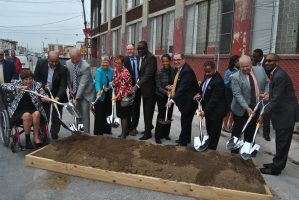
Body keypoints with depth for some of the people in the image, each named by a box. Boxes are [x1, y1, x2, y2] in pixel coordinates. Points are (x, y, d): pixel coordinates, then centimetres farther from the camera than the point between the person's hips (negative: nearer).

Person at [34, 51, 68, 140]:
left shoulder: (63, 69, -21)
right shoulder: (40, 63, -12)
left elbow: (63, 86, -23)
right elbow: (36, 77, -1)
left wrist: (57, 97, -36)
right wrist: (44, 85, -18)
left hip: (57, 94, -2)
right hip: (44, 93, 2)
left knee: (56, 116, 5)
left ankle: (54, 133, 23)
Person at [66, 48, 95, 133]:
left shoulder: (86, 66, -22)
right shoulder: (68, 63, -4)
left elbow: (83, 84, -24)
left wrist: (77, 98, -24)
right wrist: (70, 88, 1)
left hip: (85, 93, -5)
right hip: (74, 92, 5)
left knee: (85, 113, -7)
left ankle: (86, 133, 3)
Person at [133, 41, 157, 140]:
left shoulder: (151, 58, -17)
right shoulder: (141, 58, 8)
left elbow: (148, 74, -24)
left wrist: (138, 85, -28)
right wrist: (138, 84, 0)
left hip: (149, 89, -8)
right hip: (143, 88, 8)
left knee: (148, 110, 1)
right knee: (146, 110, 19)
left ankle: (148, 132, 12)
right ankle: (149, 126, 37)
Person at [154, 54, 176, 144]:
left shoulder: (174, 71, -3)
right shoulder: (159, 72, -12)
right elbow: (158, 87, -13)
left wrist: (171, 87, -18)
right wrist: (166, 92, -28)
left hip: (171, 96, 4)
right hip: (161, 96, -4)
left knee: (169, 115, 10)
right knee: (161, 115, -4)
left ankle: (166, 133, 26)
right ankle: (158, 136, 6)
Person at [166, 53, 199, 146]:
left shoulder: (187, 71, -23)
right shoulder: (180, 69, 7)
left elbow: (183, 88, -31)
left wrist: (173, 100, -35)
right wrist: (174, 87, 0)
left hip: (189, 101, -10)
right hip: (185, 100, 10)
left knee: (185, 122, 2)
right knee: (185, 121, 20)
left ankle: (183, 140, 19)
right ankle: (185, 139, 34)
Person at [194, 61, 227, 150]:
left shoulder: (218, 81, -26)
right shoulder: (207, 76, 3)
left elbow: (214, 99, -26)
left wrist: (205, 111, -26)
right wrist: (200, 95, 0)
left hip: (216, 110, -8)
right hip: (208, 108, 9)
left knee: (214, 132, 6)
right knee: (209, 130, 19)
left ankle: (211, 149, 20)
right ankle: (209, 146, 33)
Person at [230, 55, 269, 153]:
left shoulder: (260, 70, -3)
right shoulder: (235, 77, -17)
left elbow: (267, 83, 10)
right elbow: (237, 94, -21)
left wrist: (266, 93, -9)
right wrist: (247, 107, -28)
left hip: (256, 107, 4)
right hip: (241, 109, -4)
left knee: (251, 130, 18)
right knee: (237, 129, 11)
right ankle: (234, 149, 28)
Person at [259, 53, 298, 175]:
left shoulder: (280, 76, -21)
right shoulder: (275, 74, 9)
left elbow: (276, 99, -23)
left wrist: (264, 115, -20)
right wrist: (269, 96, 8)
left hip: (286, 114, -10)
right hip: (281, 112, 10)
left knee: (282, 142, 1)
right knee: (281, 142, 17)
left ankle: (276, 168, 11)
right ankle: (278, 164, 29)